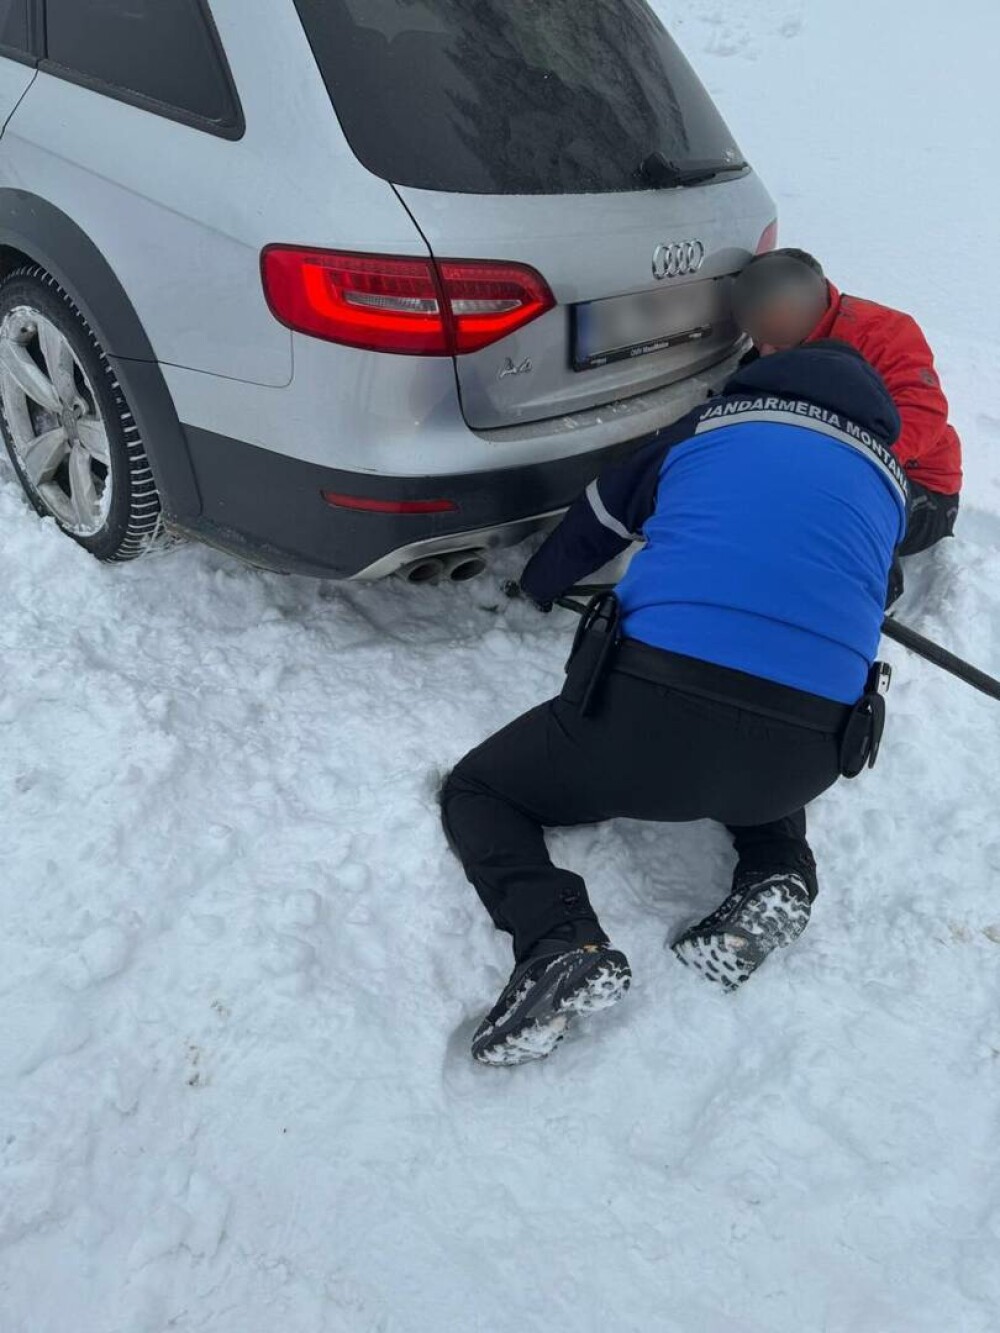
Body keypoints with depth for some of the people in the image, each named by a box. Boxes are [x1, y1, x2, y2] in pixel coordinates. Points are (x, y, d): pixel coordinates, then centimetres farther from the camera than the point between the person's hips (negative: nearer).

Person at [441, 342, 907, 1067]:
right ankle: (777, 871, 11)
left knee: (475, 794, 17)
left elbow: (581, 537, 26)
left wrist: (537, 587, 48)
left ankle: (562, 941, -10)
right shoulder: (889, 480, 22)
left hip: (653, 710, -3)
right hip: (801, 765, 4)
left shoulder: (699, 429, 17)